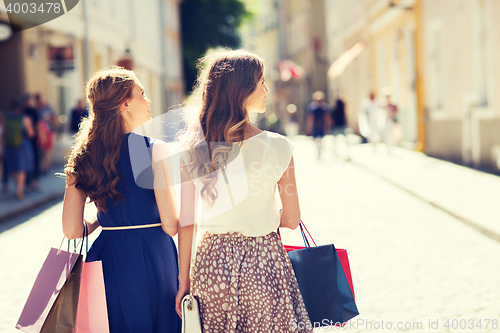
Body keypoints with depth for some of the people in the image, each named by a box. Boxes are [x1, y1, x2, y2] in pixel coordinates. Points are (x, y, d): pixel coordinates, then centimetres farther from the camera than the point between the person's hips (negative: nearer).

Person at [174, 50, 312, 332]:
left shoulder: (194, 148, -5)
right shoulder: (277, 147, -13)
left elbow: (187, 223, -1)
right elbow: (292, 221, -5)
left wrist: (184, 281, 8)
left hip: (212, 264, 3)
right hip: (263, 261, -3)